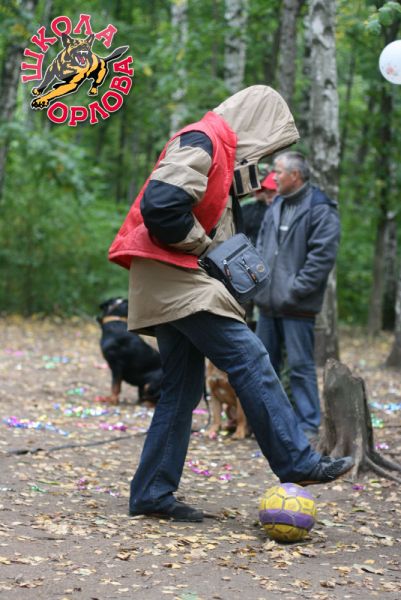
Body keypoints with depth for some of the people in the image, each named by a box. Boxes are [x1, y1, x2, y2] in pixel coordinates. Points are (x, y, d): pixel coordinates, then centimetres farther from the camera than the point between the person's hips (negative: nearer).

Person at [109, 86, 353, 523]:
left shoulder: (220, 150, 22)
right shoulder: (201, 142, -11)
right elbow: (162, 205, -24)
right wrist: (203, 246, -13)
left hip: (182, 282, 11)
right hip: (174, 277, -11)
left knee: (183, 388, 9)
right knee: (249, 359, -11)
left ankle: (152, 494, 11)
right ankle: (297, 463, -7)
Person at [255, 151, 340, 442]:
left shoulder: (320, 210, -11)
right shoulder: (277, 206, 14)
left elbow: (322, 256, -17)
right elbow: (261, 246, 21)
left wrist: (294, 289, -18)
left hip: (297, 307, -8)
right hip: (268, 302, 8)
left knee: (301, 366, -4)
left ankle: (309, 426, 3)